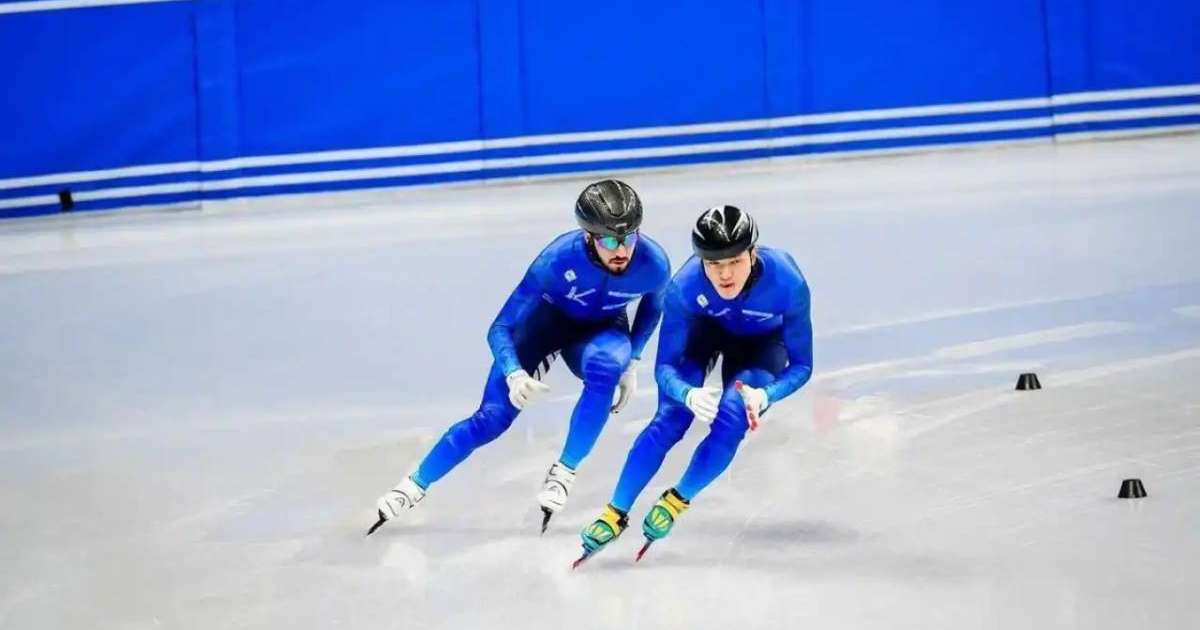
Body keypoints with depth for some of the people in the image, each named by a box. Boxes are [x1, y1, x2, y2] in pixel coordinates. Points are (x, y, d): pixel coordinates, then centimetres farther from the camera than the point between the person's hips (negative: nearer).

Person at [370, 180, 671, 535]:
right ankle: (415, 485, 7)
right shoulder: (559, 259, -35)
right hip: (547, 318, -1)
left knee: (605, 366, -36)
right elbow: (500, 329, -25)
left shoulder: (653, 263, -29)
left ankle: (564, 472, -21)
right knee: (493, 416, -13)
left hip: (600, 331, 1)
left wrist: (630, 362, -6)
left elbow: (653, 305, 0)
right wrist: (514, 375, -42)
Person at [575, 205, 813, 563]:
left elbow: (801, 365, -25)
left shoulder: (786, 282, -38)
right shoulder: (685, 286, -36)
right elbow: (665, 366, -26)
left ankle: (677, 501, 0)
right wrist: (689, 394, -48)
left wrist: (764, 395, -44)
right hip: (706, 328, 0)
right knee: (671, 419, -18)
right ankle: (615, 514, -6)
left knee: (731, 419, -22)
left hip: (762, 342, 0)